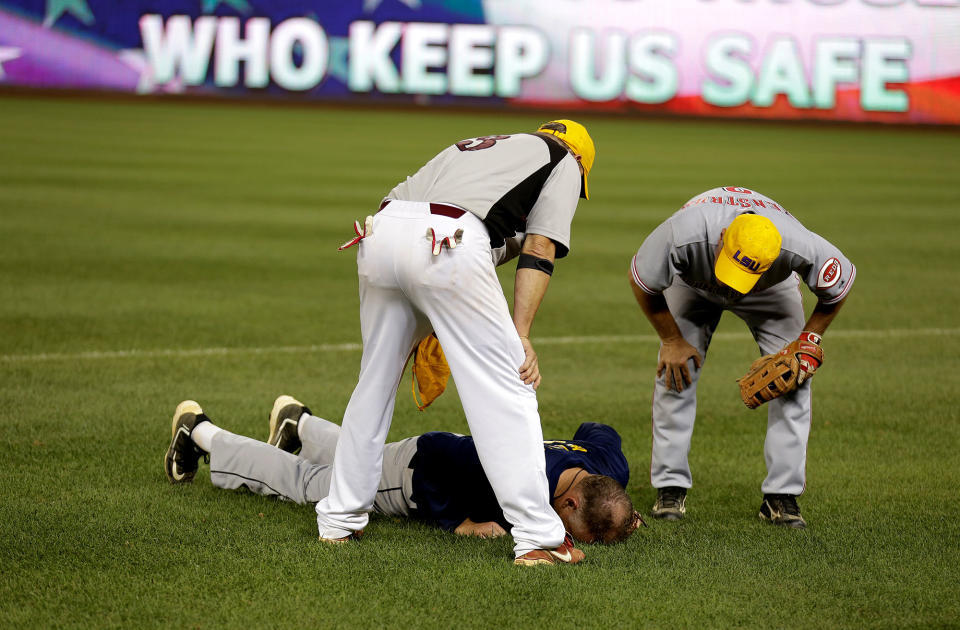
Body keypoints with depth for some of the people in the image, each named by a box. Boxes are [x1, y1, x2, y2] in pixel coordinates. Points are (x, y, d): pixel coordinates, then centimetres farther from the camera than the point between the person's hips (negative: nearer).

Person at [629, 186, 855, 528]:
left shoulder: (800, 248, -43)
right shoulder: (683, 234, -45)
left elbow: (840, 282, -18)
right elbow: (643, 282, -22)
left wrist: (809, 340, -18)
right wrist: (671, 340, -13)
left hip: (772, 289, 0)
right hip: (692, 282, 0)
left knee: (794, 376, -13)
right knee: (675, 371, -12)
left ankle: (782, 494, -7)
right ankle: (671, 487, 1)